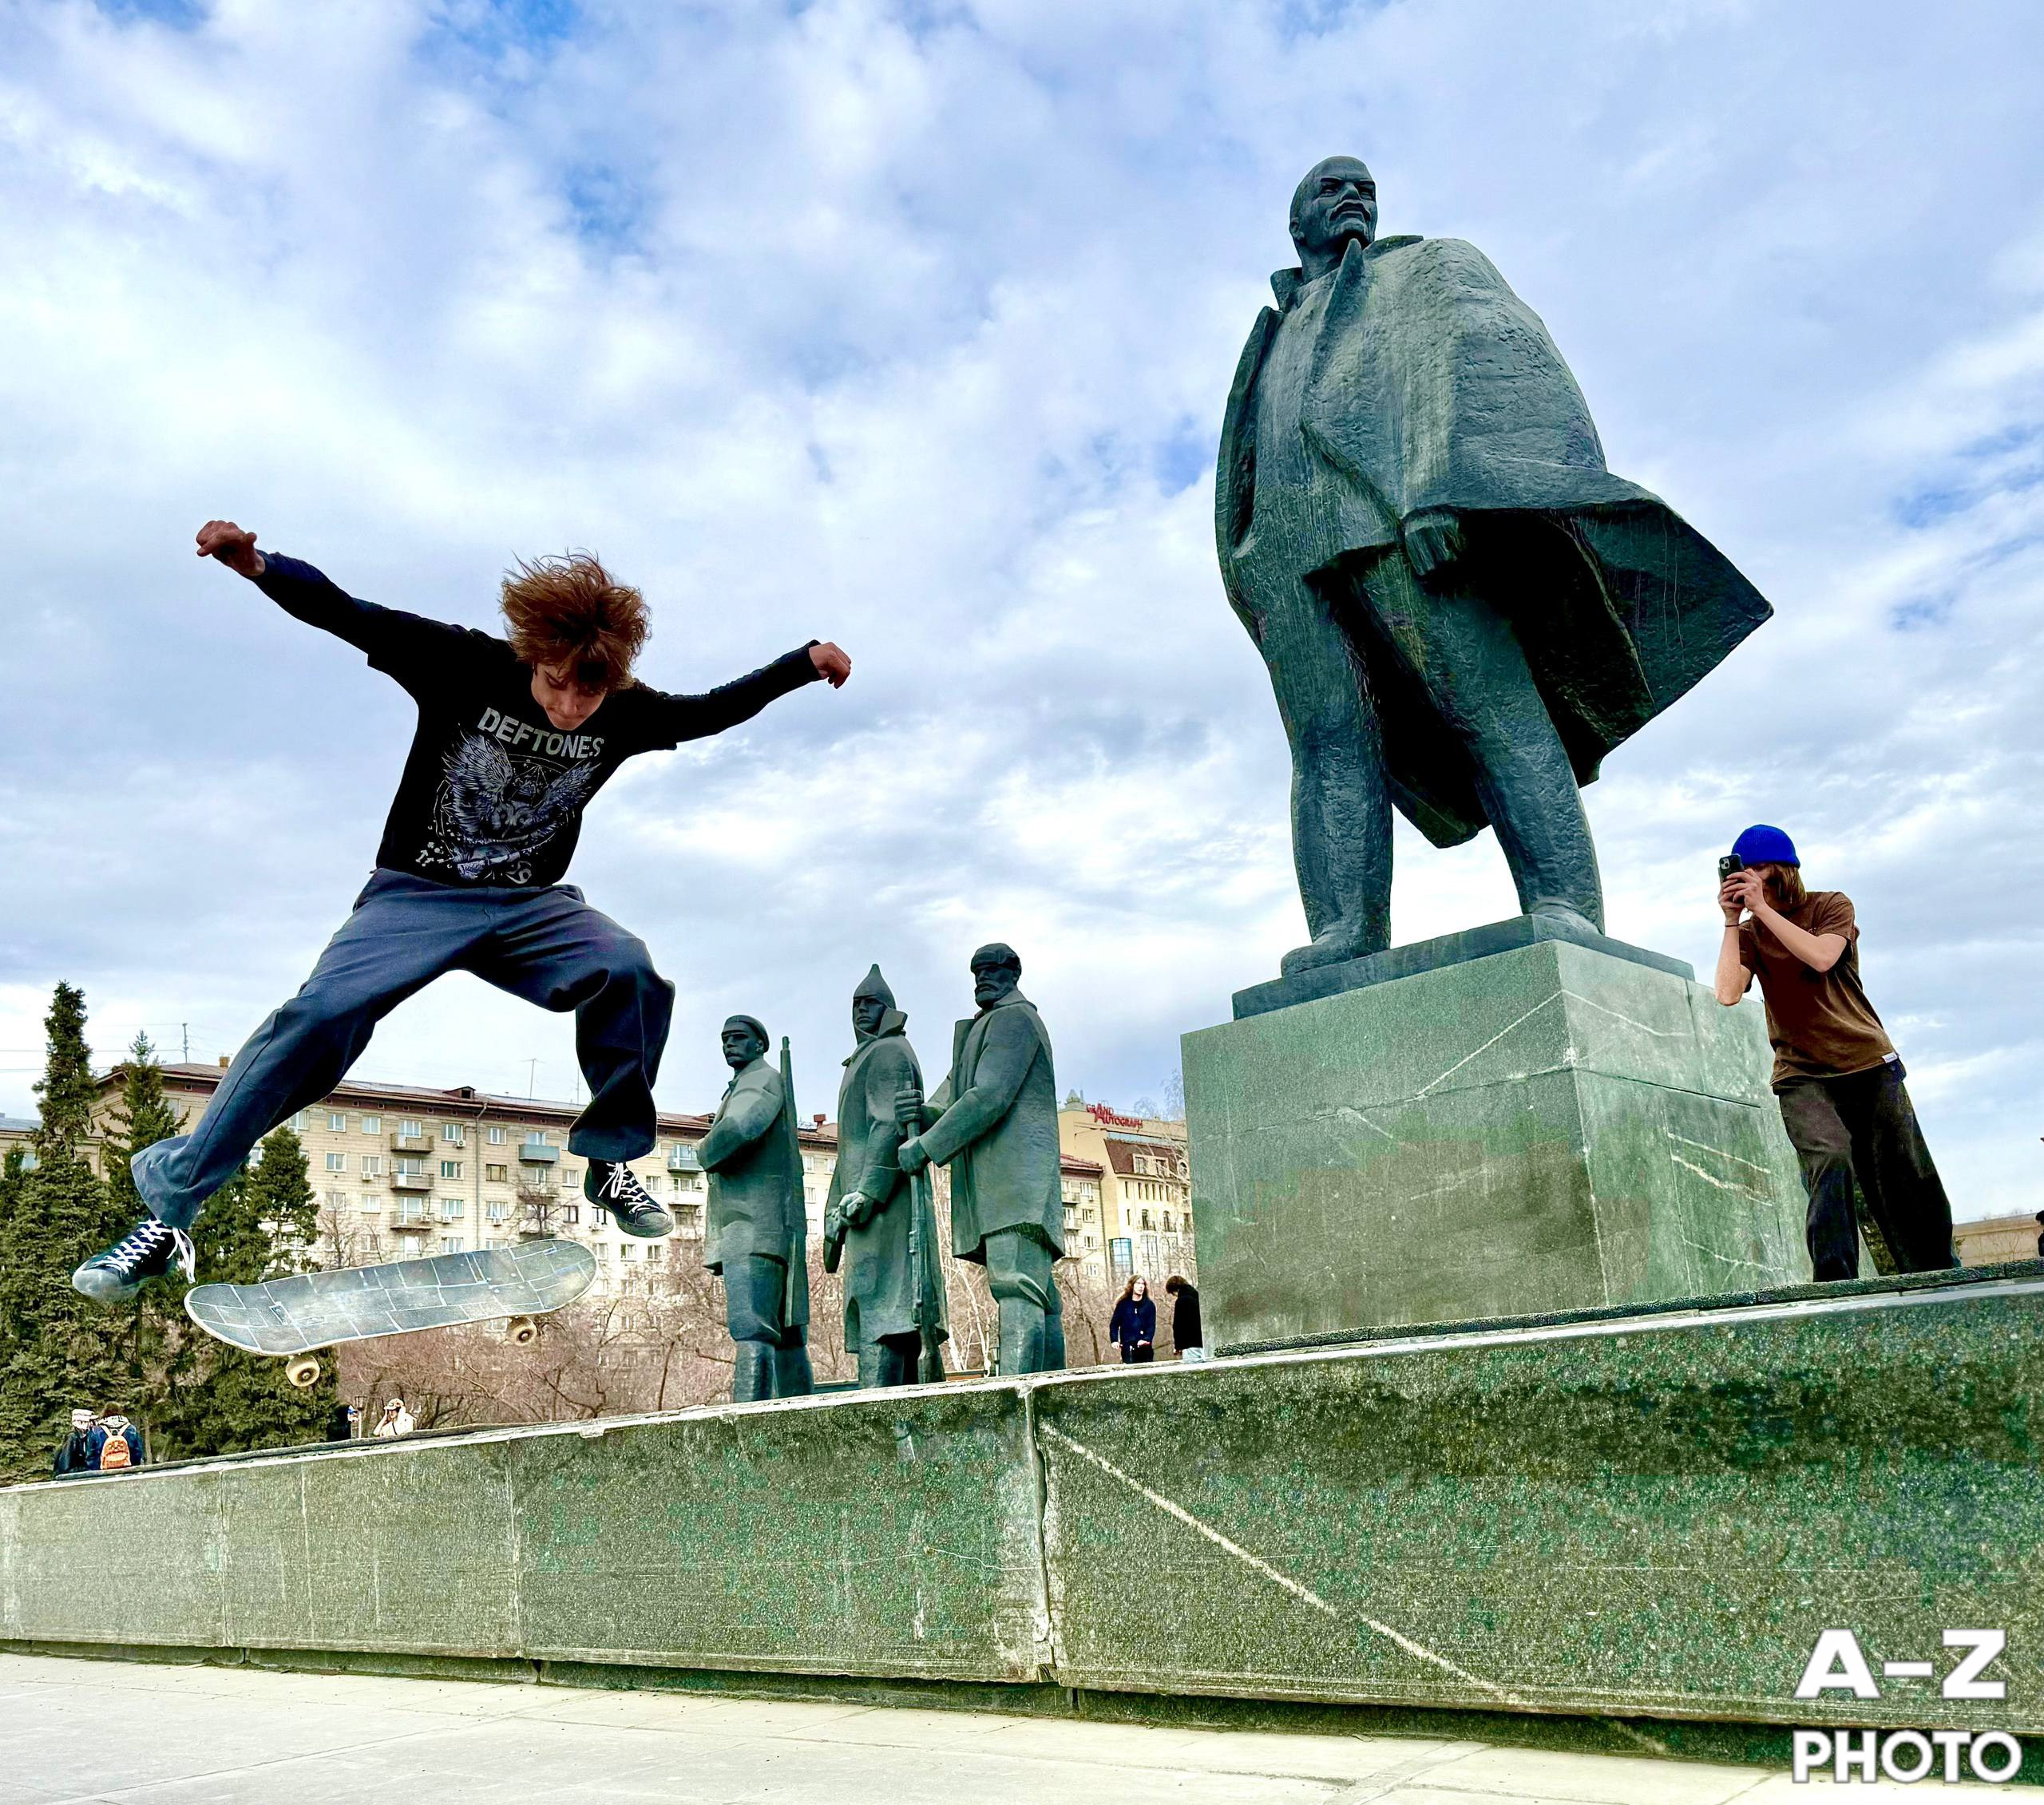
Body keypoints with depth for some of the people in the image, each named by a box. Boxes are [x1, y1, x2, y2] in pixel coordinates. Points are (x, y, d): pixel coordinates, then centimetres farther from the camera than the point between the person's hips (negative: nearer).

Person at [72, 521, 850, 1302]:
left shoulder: (625, 714, -4)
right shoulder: (466, 666, -15)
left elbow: (712, 711, 12)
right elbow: (346, 615, -18)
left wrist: (805, 662, 6)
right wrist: (258, 566, -35)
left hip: (530, 905, 3)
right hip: (417, 894, -3)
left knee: (633, 972, -27)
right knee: (324, 1010, -27)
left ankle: (611, 1161, -6)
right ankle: (168, 1206, -16)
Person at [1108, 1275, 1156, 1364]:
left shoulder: (1149, 1304, 9)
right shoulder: (1123, 1304, 8)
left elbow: (1152, 1326, 1)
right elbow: (1114, 1324, 7)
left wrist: (1146, 1339, -15)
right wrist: (1114, 1340, -6)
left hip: (1145, 1347, 1)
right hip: (1128, 1347, -1)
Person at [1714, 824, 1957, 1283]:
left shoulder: (1831, 906, 2)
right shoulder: (1749, 933, 7)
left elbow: (1821, 957, -19)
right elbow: (1727, 993, -11)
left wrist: (1762, 907, -18)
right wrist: (1732, 919, -9)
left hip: (1869, 1063, 0)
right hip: (1802, 1076, 0)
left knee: (1907, 1181, 2)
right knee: (1829, 1160, -25)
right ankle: (1835, 1286, -25)